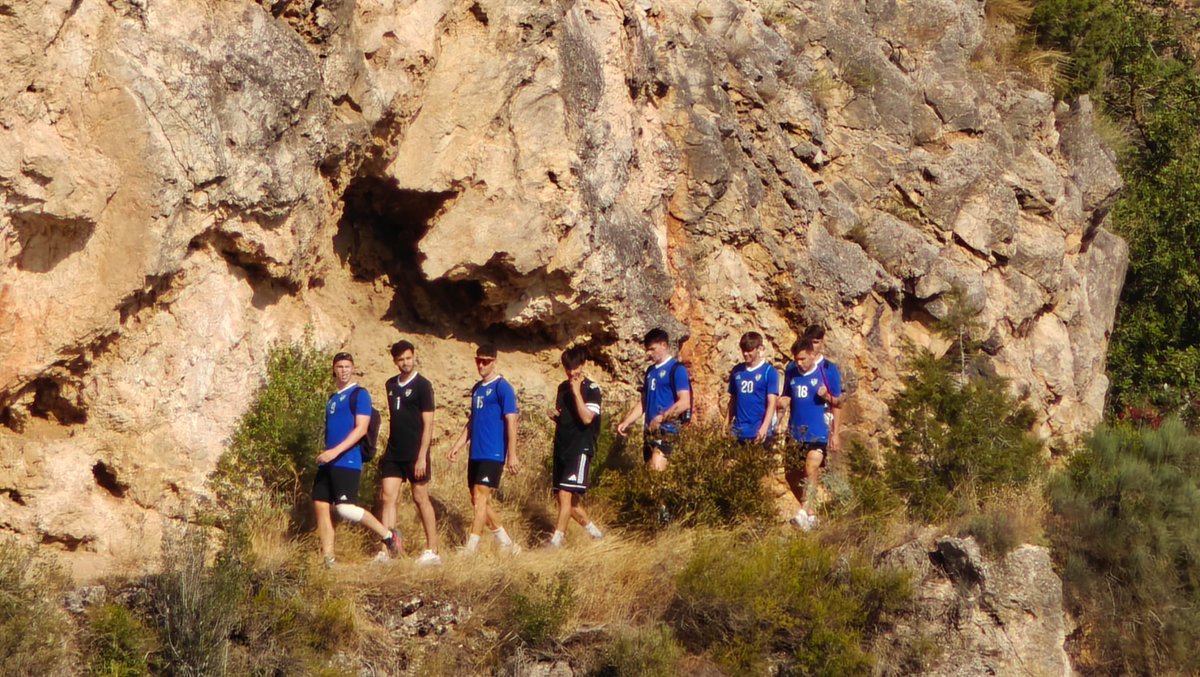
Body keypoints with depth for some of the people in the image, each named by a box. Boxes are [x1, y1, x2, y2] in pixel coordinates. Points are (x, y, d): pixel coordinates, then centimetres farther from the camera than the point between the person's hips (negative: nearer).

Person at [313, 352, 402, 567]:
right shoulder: (333, 398, 21)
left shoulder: (359, 394, -4)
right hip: (328, 463, 8)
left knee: (345, 508, -17)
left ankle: (389, 535, -1)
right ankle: (327, 559, 4)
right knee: (321, 506, 1)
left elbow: (361, 429, -13)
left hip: (347, 462, -8)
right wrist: (325, 455, 16)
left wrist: (335, 451, -21)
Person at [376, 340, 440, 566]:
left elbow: (428, 423, -11)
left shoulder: (422, 385, -7)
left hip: (415, 454, -6)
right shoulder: (390, 385, 11)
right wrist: (388, 448, 14)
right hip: (393, 453, 6)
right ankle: (386, 551, -3)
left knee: (421, 499, 1)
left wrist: (422, 456, -16)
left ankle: (432, 551, 9)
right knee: (387, 498, -2)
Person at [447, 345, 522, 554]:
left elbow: (511, 421, -13)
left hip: (493, 455, -9)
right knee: (479, 501, 10)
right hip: (476, 454, 9)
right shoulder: (476, 388, 16)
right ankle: (507, 544, 20)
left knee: (480, 498, -12)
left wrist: (512, 455, -18)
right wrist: (458, 445, 16)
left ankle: (470, 550, -12)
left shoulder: (502, 388, -9)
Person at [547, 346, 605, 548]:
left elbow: (587, 418, -19)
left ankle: (556, 540, -17)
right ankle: (594, 531, 25)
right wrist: (554, 415, 4)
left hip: (580, 448, -8)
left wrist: (576, 392, -20)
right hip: (561, 447, 8)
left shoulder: (591, 389, -7)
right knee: (563, 497, 9)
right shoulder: (563, 387, 14)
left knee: (566, 494, -16)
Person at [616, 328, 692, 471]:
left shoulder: (677, 369, -7)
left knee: (656, 471, -19)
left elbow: (684, 402, -15)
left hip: (665, 430, -8)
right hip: (650, 430, 8)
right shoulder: (651, 371, 16)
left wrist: (660, 418, -17)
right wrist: (626, 422, 10)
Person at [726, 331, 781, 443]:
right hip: (739, 432, 4)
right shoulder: (737, 371, 10)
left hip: (759, 432, -4)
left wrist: (764, 428, -20)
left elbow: (771, 403, -8)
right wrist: (726, 425, 10)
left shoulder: (769, 372, -3)